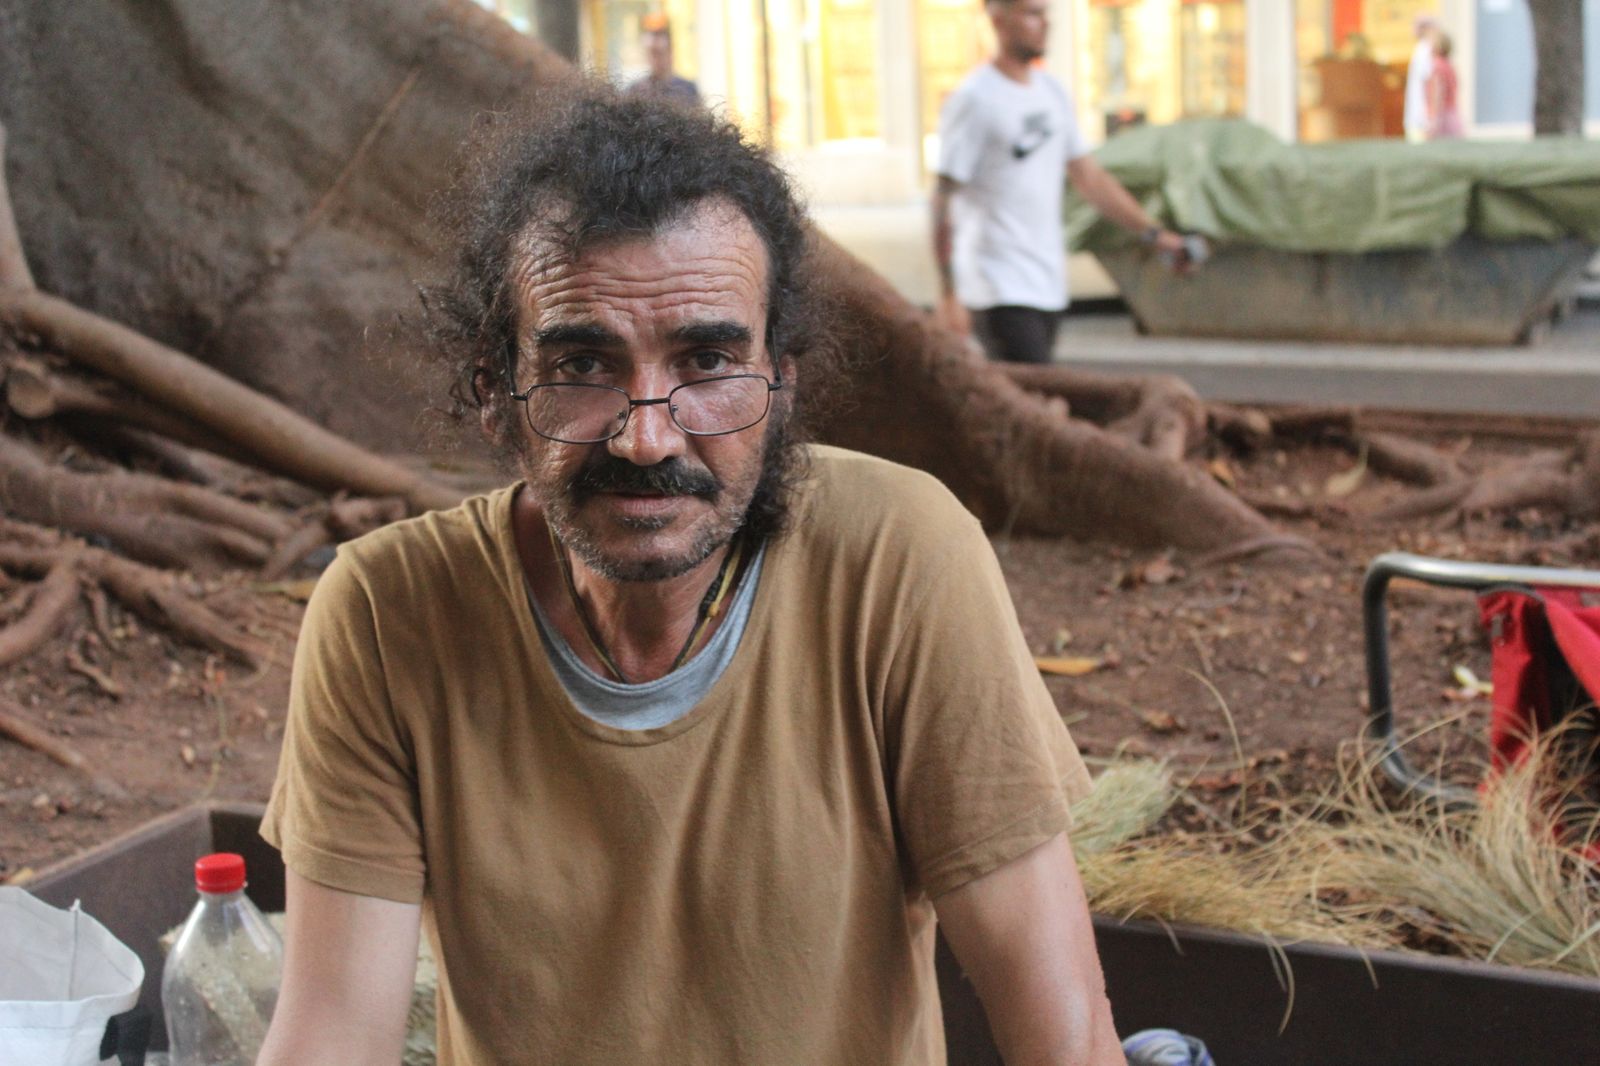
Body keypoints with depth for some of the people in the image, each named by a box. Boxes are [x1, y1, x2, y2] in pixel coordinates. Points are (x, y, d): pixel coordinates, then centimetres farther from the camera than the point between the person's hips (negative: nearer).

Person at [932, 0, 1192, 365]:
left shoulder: (1052, 91, 14)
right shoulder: (974, 99, -10)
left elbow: (1087, 175, 22)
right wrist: (948, 293, -17)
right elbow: (944, 200, -12)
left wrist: (1153, 232, 17)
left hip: (1047, 286, 7)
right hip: (999, 291, -7)